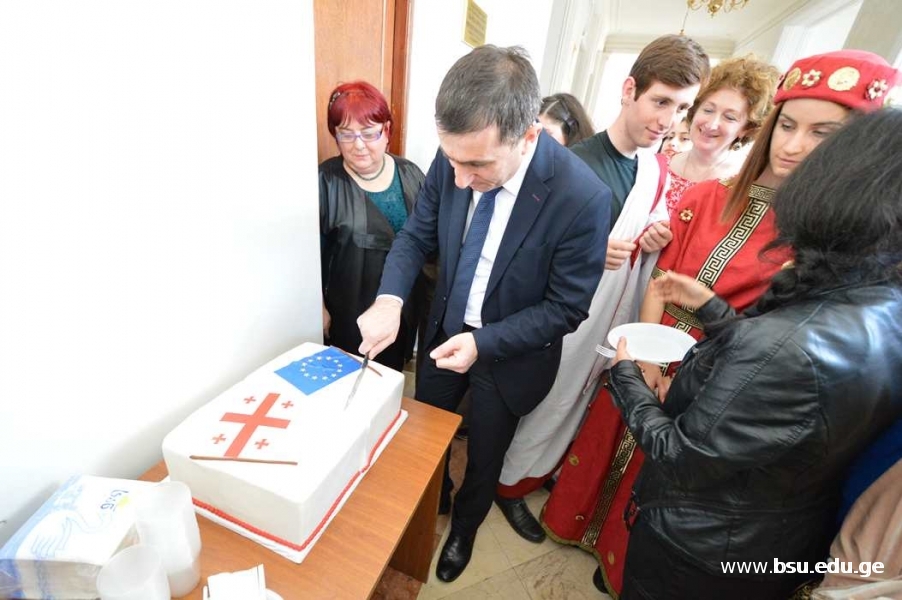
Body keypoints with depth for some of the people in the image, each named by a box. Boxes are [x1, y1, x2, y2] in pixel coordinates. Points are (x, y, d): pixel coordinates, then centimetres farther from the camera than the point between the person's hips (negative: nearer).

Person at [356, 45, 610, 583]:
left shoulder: (582, 197, -29)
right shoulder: (456, 158, -17)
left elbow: (567, 307, -19)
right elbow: (418, 234, -5)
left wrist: (483, 344, -28)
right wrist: (390, 299, -23)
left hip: (511, 353, -3)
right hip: (446, 328, 4)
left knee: (484, 456, 22)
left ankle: (464, 526, 59)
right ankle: (433, 501, 62)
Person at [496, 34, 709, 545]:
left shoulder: (659, 172, 4)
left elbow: (647, 249, 13)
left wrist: (655, 243, -10)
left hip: (620, 319, 7)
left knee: (580, 403, 23)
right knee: (550, 403, 11)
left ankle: (547, 468, 51)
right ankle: (512, 483, 39)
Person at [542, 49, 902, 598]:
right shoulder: (707, 197, -4)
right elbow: (661, 281, -5)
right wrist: (646, 357, -15)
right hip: (648, 361, 3)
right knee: (610, 446, 23)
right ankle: (587, 521, 55)